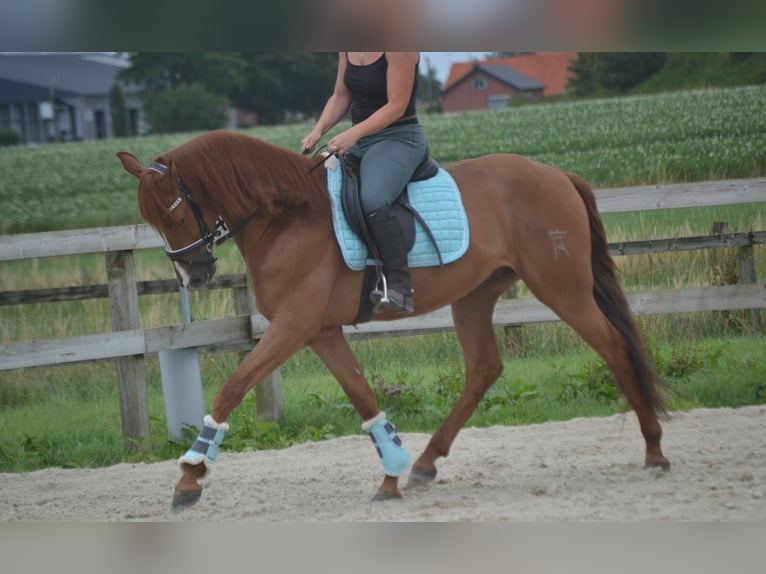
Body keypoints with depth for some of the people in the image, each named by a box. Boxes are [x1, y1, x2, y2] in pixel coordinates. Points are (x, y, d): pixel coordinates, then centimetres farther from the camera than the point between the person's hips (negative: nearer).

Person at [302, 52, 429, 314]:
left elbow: (396, 106, -18)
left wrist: (354, 134, -26)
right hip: (358, 142, 9)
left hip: (399, 138, -9)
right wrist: (318, 130, -2)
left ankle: (400, 289, -34)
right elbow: (341, 97, 15)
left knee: (372, 200, -34)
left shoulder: (398, 45, -15)